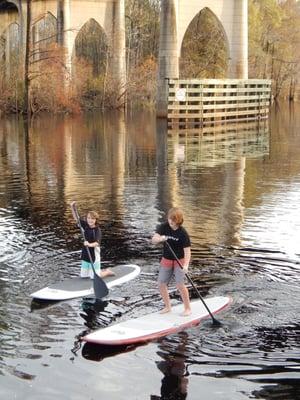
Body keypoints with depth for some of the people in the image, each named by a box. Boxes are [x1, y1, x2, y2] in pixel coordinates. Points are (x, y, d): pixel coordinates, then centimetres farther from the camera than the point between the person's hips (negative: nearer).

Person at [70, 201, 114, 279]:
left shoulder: (97, 230, -18)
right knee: (83, 276, 11)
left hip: (94, 256, -7)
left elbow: (97, 243, -31)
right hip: (85, 255, 7)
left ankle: (107, 272, 25)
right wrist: (72, 208, -8)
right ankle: (99, 271, 34)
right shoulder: (86, 226, 0)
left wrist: (90, 245, -52)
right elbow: (76, 218, 6)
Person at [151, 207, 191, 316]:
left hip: (179, 260, -5)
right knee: (161, 284, 4)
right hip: (166, 259, 5)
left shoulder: (183, 233, -19)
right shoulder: (164, 227, -8)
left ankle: (187, 308, 0)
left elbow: (187, 250, -23)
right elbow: (153, 240, -14)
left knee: (180, 284, -16)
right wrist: (160, 239, -37)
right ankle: (168, 306, 24)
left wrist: (186, 265, -37)